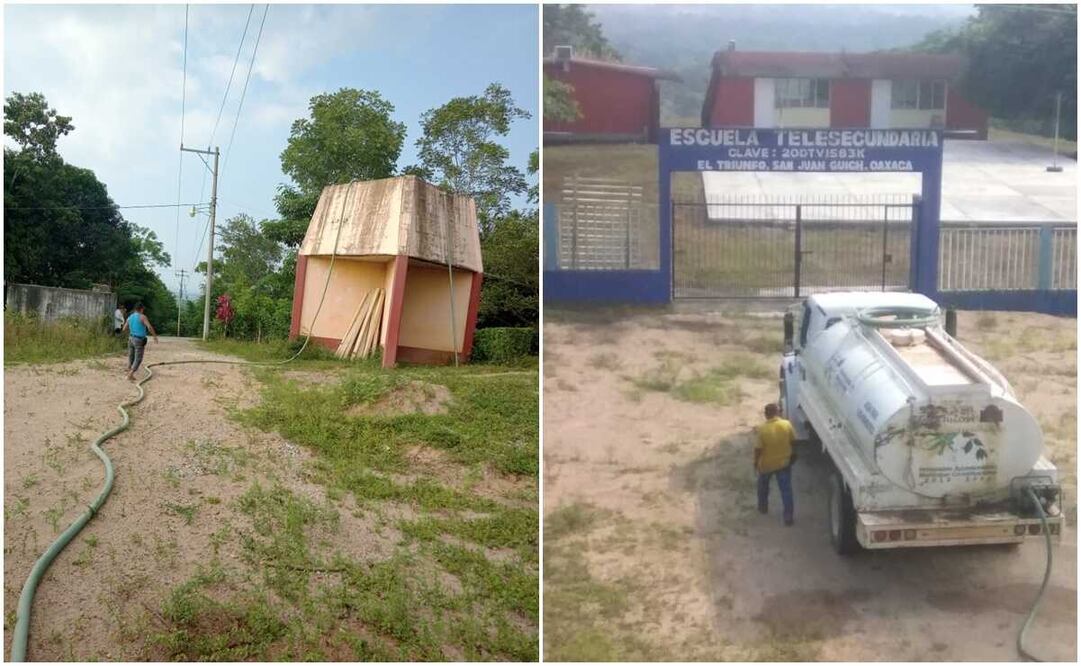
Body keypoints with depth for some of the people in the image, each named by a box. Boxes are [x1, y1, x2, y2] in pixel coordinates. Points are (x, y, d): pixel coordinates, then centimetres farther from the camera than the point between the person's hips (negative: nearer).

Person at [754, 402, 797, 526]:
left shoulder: (763, 428, -23)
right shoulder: (787, 424, -16)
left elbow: (758, 448, -16)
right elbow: (793, 441, -1)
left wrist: (756, 461, 0)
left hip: (766, 464, -1)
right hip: (784, 462, 1)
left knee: (763, 486, 24)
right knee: (786, 489, 10)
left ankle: (763, 507, 41)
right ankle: (788, 516, 10)